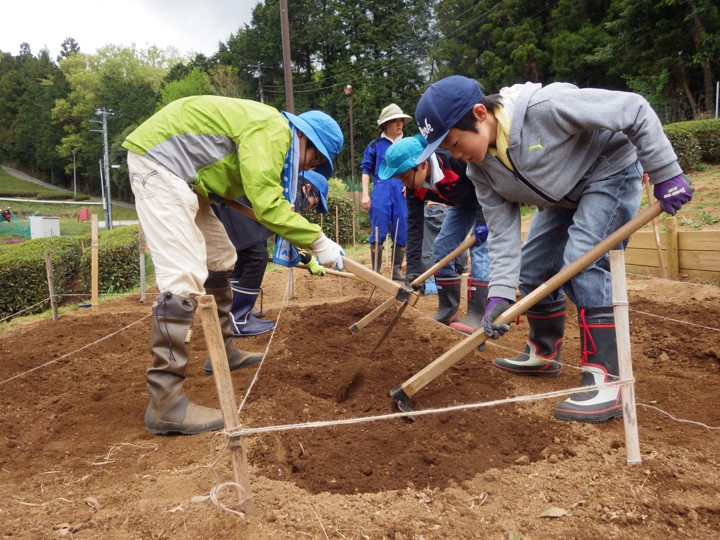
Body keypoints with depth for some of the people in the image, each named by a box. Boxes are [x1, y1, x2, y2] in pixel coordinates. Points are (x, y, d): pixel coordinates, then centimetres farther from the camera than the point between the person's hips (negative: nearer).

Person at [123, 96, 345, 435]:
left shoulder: (271, 136, 16)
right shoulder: (273, 130, -15)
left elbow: (264, 202, 20)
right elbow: (267, 206, -23)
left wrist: (305, 254, 19)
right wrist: (318, 242, -16)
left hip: (182, 174, 11)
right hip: (157, 161, -11)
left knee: (220, 257, 17)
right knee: (184, 278, -19)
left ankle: (222, 351, 31)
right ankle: (165, 405, -18)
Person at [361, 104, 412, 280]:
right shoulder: (375, 145, 2)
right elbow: (366, 169, 3)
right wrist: (365, 194, -4)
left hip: (401, 192, 3)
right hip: (381, 191, -3)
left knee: (401, 233, 4)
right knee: (378, 233, -4)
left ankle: (396, 270, 15)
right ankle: (376, 272, 4)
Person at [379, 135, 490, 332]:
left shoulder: (455, 159, -39)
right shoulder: (414, 187, -19)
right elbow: (414, 226, -15)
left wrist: (482, 222, -34)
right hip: (463, 204, 7)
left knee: (480, 249, -20)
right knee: (441, 249, 0)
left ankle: (477, 316, -16)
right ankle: (448, 311, 9)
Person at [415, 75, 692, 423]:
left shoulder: (544, 105, -36)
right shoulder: (480, 169, -14)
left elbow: (634, 110, -28)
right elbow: (502, 230, -13)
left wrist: (666, 173, -25)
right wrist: (500, 293, -23)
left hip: (611, 171, -7)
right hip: (562, 196, 7)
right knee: (533, 268, 8)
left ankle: (607, 382, -20)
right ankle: (543, 354, 30)